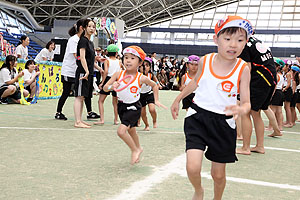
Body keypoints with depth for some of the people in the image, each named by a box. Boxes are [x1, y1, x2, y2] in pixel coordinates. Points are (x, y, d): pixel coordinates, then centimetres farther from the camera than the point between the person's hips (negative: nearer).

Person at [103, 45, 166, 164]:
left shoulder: (141, 78, -15)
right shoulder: (118, 74, -9)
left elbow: (154, 85, 5)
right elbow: (105, 88, -9)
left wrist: (156, 100, 4)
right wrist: (111, 86, -30)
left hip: (134, 107, -5)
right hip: (121, 105, 5)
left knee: (121, 131, -20)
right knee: (131, 130, 24)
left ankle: (135, 150, 5)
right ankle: (138, 148, 51)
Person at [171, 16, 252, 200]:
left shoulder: (242, 69, -10)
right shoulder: (205, 61, -5)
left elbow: (247, 102, -9)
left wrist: (241, 110, -33)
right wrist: (178, 99, 25)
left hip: (224, 124, 0)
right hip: (198, 117, 0)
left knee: (218, 174, 11)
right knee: (193, 167, -16)